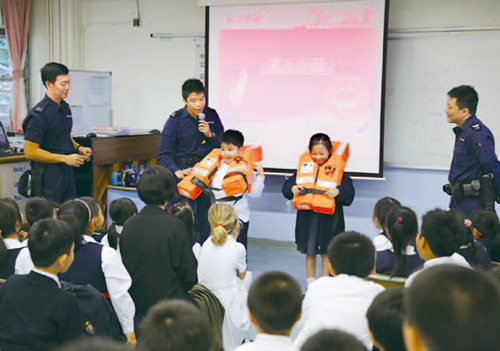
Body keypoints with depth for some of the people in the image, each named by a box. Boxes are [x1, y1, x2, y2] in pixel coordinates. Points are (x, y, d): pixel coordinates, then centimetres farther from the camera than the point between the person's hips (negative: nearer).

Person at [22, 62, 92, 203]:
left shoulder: (65, 108, 11)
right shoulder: (38, 115, -16)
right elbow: (30, 152, -19)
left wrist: (78, 148, 5)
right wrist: (65, 158, -19)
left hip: (67, 171, 8)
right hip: (48, 175, -8)